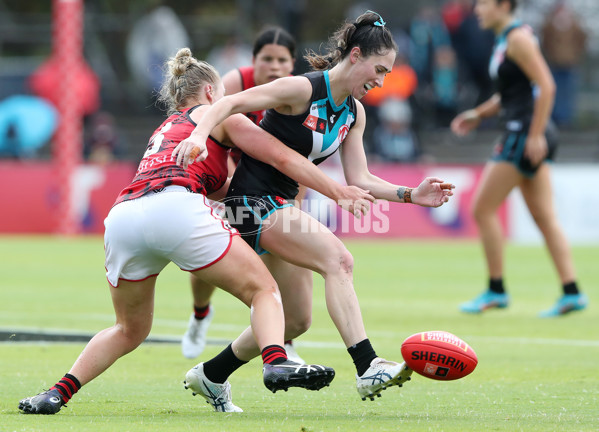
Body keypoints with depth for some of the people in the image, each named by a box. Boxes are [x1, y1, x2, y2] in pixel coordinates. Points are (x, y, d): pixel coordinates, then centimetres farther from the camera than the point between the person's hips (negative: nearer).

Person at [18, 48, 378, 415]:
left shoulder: (165, 129, 39)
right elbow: (283, 158, 15)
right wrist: (338, 191, 17)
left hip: (121, 218, 6)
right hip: (175, 209, -6)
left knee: (130, 331, 23)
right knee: (264, 290, 1)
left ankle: (58, 393, 9)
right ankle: (276, 362, -26)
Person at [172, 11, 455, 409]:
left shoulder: (354, 112, 8)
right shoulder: (303, 89, -16)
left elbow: (359, 180, 8)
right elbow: (230, 104, -22)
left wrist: (410, 195, -4)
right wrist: (199, 134, -39)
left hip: (281, 205, 10)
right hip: (254, 200, -10)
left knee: (297, 320, 11)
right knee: (337, 258, -28)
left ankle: (208, 375, 28)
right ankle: (369, 368, -39)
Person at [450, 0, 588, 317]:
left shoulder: (518, 38, -13)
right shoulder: (503, 40, 16)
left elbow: (546, 86, -20)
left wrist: (536, 134, -22)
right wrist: (478, 114, 15)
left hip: (525, 134, -10)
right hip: (517, 133, 10)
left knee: (483, 209, -4)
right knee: (544, 217, 7)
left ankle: (496, 291, 1)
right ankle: (571, 293, 4)